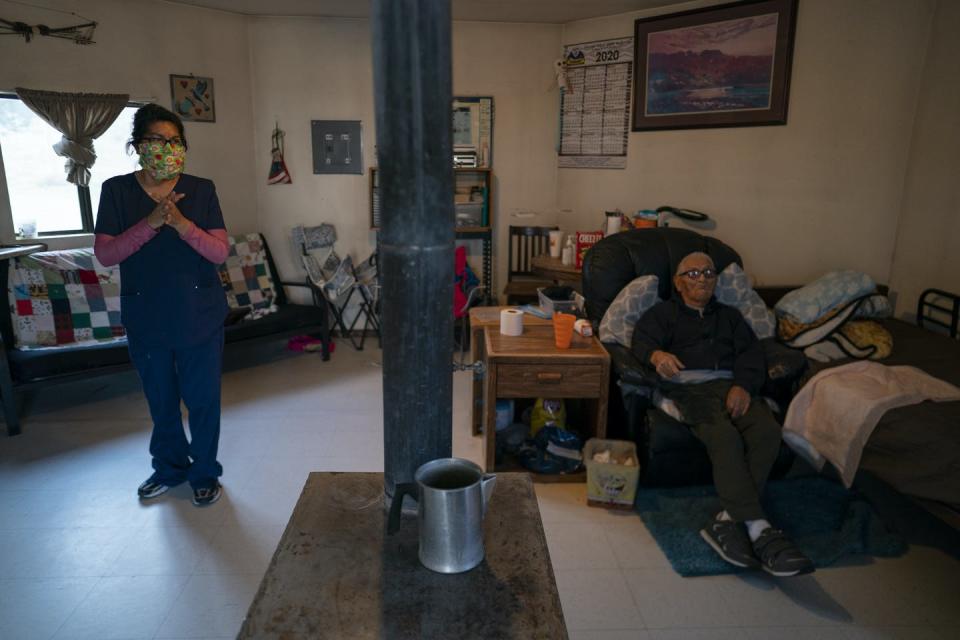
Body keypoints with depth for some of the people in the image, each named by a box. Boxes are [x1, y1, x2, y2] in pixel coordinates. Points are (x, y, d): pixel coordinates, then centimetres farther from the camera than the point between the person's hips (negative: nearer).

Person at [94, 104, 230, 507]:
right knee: (161, 400, 16)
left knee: (202, 398, 8)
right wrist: (151, 223, -23)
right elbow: (104, 254, -9)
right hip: (146, 319, 1)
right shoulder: (116, 191, -2)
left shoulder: (201, 190, -4)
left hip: (200, 317, -1)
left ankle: (205, 473, 28)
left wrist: (182, 224, -26)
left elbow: (220, 251, -9)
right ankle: (170, 468, 38)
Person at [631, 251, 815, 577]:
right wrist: (657, 354, -26)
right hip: (688, 388, -3)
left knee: (767, 430, -29)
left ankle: (729, 519, -30)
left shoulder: (729, 315, 32)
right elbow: (642, 340, 1)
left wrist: (743, 385, -8)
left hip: (731, 386, 4)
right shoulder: (663, 312, 22)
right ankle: (758, 528, -36)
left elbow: (751, 352, 16)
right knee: (724, 436, -33)